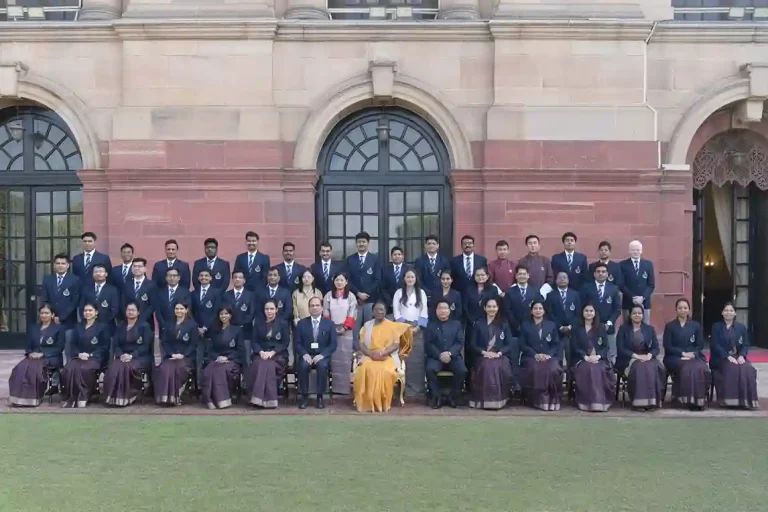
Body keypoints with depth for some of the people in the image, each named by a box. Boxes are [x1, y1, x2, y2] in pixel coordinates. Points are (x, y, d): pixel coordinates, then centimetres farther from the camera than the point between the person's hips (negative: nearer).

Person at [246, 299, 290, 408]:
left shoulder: (283, 324, 7)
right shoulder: (259, 324, 16)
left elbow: (285, 343, -1)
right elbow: (254, 342, 7)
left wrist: (272, 352, -15)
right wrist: (261, 352, -14)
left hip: (278, 355, -2)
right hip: (261, 354, 2)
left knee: (267, 365, -34)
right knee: (258, 364, -32)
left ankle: (265, 399, -35)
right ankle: (257, 398, -32)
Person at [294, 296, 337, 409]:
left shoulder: (329, 324, 5)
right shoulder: (301, 323, 6)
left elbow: (333, 344, -1)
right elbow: (297, 343, 2)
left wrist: (322, 355, -17)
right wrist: (304, 354, -17)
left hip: (322, 356, 0)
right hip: (306, 355, 1)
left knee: (322, 366, -34)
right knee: (303, 365, -33)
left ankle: (320, 397, -20)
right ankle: (304, 396, -17)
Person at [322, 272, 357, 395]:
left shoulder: (351, 296, 3)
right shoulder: (328, 296, 5)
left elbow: (352, 315, -1)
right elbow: (326, 313, 3)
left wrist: (345, 327, -11)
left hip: (346, 331, -1)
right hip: (331, 330, 1)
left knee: (345, 359, -1)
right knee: (333, 359, 0)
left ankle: (344, 387, 2)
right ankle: (334, 386, 3)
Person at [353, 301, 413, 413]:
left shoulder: (392, 325, 7)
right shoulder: (367, 325, 12)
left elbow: (396, 344, -2)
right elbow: (361, 344, 5)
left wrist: (381, 353, -17)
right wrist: (371, 354, -15)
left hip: (388, 357, -1)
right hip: (369, 356, 1)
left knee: (385, 372, -36)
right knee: (364, 369, -34)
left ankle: (383, 403, -22)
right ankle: (366, 402, -25)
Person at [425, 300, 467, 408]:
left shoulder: (456, 324, 16)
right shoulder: (431, 325, 13)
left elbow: (460, 342, 4)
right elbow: (428, 344, 1)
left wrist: (449, 353, -15)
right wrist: (440, 355, -16)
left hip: (453, 356, 1)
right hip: (436, 357, -1)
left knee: (462, 370, -28)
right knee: (430, 369, -32)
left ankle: (453, 397, -9)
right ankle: (436, 397, -17)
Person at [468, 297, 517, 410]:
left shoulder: (504, 324, 14)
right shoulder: (478, 324, 12)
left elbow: (510, 344, 7)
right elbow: (473, 344, 7)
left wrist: (498, 353, -11)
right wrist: (484, 352, -11)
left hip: (500, 357, 1)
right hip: (483, 357, -1)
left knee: (503, 368, -34)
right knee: (487, 366, -36)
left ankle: (499, 399, -21)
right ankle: (485, 399, -27)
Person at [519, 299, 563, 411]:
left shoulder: (552, 325, 18)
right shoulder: (525, 325, 14)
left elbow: (556, 344, 10)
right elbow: (522, 345, 4)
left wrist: (548, 355, -10)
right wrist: (535, 354, -12)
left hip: (549, 356, 1)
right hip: (531, 357, -1)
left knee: (553, 370, -33)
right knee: (536, 369, -35)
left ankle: (552, 400, -20)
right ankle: (539, 400, -25)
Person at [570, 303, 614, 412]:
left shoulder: (601, 328, 15)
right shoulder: (576, 328, 10)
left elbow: (605, 346, 6)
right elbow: (574, 346, 1)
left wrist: (597, 356, -14)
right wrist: (585, 357, -16)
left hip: (599, 359, 1)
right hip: (581, 359, -1)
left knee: (600, 369, -34)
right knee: (586, 369, -35)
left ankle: (601, 401, -29)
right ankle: (586, 401, -32)